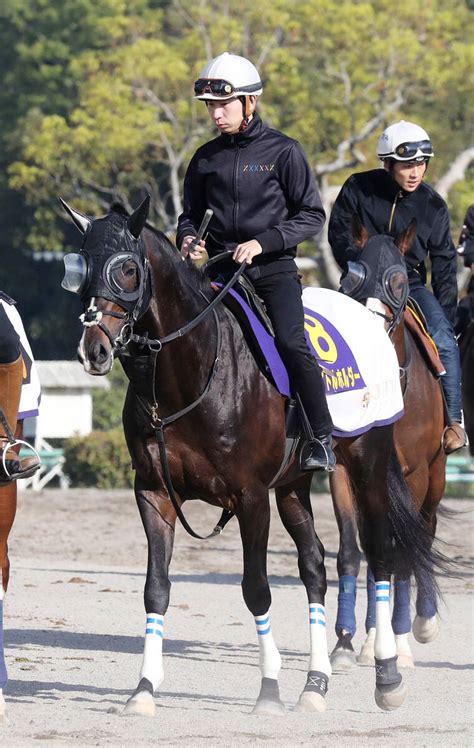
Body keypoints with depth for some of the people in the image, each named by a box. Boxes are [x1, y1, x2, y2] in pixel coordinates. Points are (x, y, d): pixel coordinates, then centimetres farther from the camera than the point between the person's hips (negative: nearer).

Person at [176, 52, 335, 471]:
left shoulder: (282, 151, -3)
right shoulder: (206, 158, 9)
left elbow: (312, 215, -4)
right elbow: (191, 213, 22)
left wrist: (263, 241, -16)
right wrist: (188, 239, -2)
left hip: (273, 268, -4)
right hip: (222, 268, 4)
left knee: (292, 343, -22)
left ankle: (322, 439, -13)